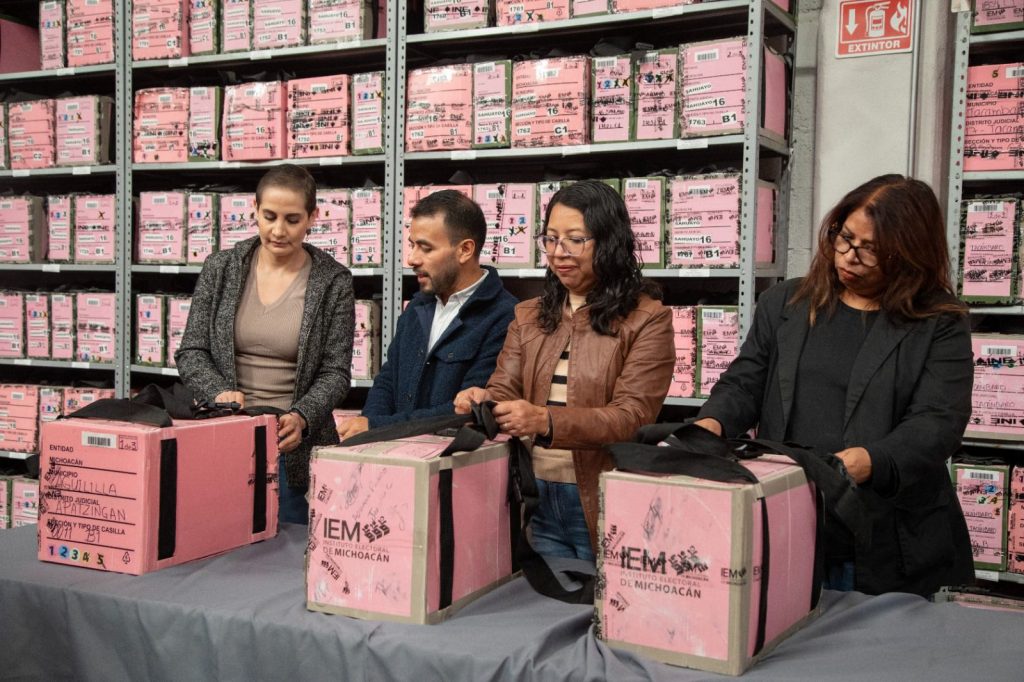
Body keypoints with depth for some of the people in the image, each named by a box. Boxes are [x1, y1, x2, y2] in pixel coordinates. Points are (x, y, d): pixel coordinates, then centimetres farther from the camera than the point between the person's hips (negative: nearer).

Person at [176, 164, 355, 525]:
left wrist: (302, 417, -22)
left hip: (295, 447, -1)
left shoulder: (333, 281, -3)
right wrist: (219, 393, -16)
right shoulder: (221, 268, 3)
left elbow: (335, 371, -4)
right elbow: (190, 353, 3)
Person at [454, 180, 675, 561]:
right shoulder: (528, 317, 13)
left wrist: (546, 420, -29)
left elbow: (632, 416, -14)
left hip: (604, 503, -4)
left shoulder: (646, 319, -5)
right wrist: (482, 400, -20)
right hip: (535, 498, 4)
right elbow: (504, 389, 5)